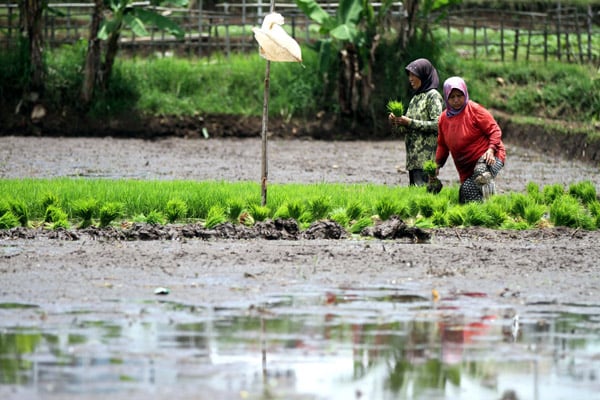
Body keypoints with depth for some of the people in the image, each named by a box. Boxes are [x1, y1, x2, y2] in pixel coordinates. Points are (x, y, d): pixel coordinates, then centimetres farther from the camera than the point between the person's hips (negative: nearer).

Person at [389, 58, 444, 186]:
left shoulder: (433, 95, -7)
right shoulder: (416, 96, 17)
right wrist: (397, 121, 1)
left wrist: (410, 122, -18)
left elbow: (437, 125, -17)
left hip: (426, 156, -9)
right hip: (413, 155, 9)